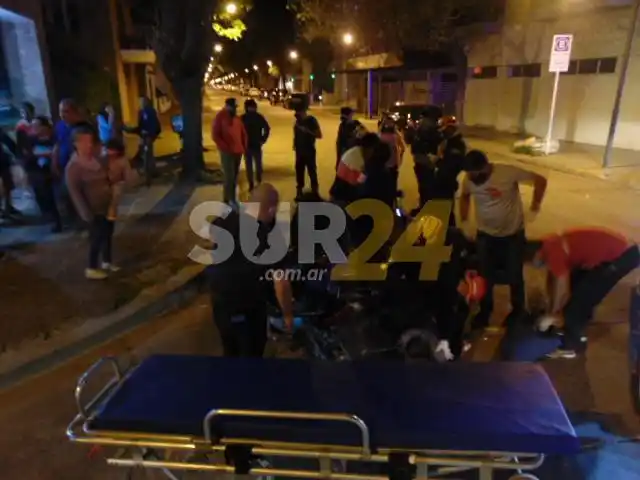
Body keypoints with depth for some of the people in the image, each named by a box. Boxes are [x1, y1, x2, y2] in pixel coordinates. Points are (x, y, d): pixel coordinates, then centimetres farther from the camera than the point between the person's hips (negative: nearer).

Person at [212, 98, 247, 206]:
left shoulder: (236, 117, 14)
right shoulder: (220, 117, -5)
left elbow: (243, 132, 21)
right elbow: (215, 135, -10)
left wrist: (244, 146, 11)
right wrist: (225, 148, -15)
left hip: (238, 151, 6)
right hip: (227, 152, -6)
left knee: (235, 176, 10)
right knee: (229, 176, -9)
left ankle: (231, 197, 19)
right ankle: (229, 199, 1)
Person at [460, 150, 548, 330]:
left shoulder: (509, 172, -24)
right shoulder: (469, 180, -13)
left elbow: (540, 180, -13)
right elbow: (465, 196, 9)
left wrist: (535, 204, -15)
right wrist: (463, 220, 2)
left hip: (513, 234, -2)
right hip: (486, 235, 2)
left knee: (514, 276, 10)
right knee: (485, 276, 10)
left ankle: (518, 309, 36)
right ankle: (485, 310, 33)